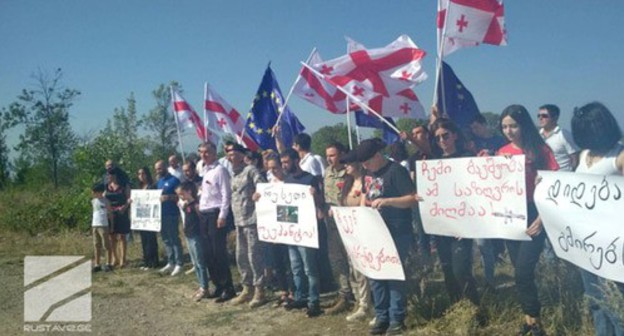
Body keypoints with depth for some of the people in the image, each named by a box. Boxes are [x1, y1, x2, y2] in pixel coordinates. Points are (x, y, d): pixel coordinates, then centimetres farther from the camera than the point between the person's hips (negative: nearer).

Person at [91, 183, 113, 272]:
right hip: (94, 225, 6)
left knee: (106, 245, -2)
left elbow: (110, 213, -4)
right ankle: (97, 265, 16)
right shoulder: (93, 201, 10)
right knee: (96, 246, 10)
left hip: (103, 225, -6)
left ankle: (108, 264, 4)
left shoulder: (105, 201, -7)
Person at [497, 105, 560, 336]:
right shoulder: (502, 152, 6)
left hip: (533, 215, -5)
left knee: (523, 272, -9)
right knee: (520, 271, 12)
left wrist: (542, 217, -15)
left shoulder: (540, 150, -7)